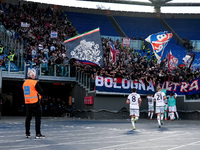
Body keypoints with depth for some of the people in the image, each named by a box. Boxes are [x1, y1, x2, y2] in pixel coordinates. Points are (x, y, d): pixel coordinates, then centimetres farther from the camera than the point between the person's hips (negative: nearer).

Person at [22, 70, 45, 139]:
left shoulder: (24, 83, 10)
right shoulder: (35, 82, -12)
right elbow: (41, 92, -9)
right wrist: (39, 94, 13)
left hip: (27, 102, 7)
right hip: (35, 102, -7)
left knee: (28, 118, 12)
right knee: (38, 117, -2)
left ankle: (27, 133, 15)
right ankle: (38, 134, -4)